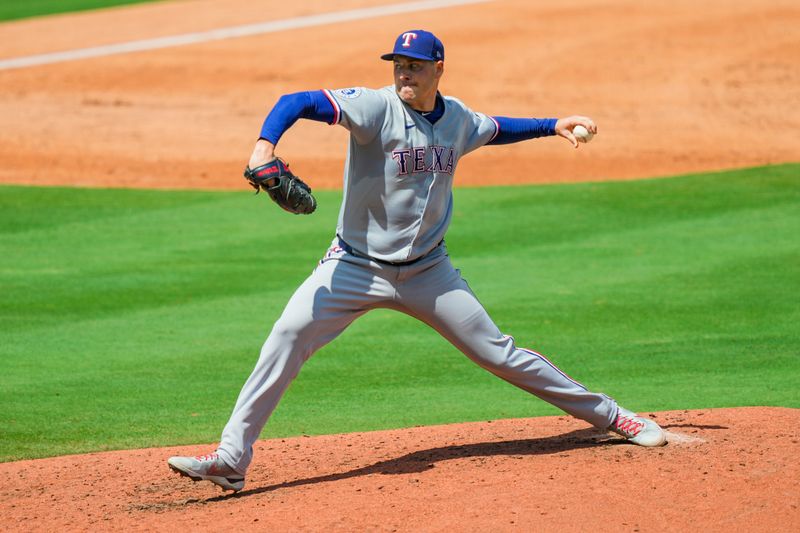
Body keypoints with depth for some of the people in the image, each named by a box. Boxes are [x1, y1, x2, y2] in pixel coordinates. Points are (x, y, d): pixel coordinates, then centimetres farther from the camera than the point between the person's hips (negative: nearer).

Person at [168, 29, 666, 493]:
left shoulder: (458, 118, 2)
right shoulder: (376, 106, -15)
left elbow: (496, 129, 27)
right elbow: (297, 102, -26)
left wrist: (554, 126, 20)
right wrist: (265, 146, -43)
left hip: (427, 272, 3)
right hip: (356, 264, -3)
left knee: (498, 352, 5)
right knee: (288, 336, -22)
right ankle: (231, 459, -20)